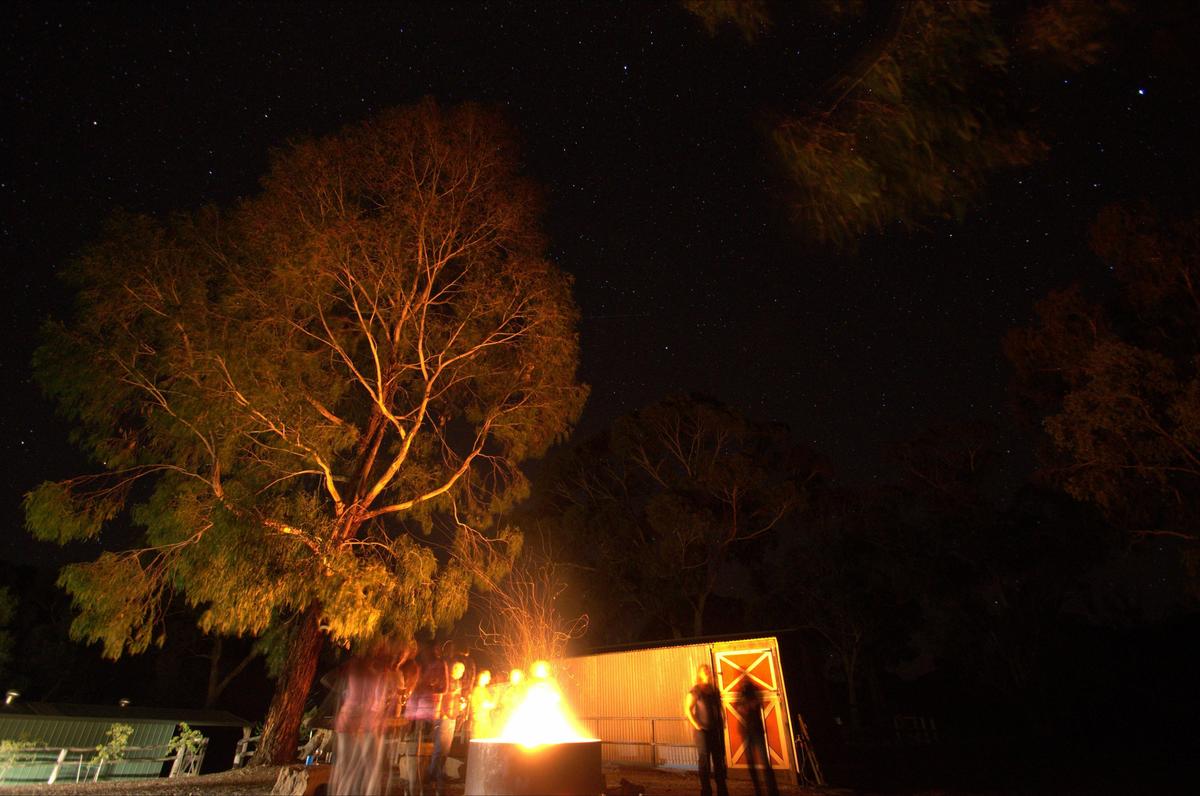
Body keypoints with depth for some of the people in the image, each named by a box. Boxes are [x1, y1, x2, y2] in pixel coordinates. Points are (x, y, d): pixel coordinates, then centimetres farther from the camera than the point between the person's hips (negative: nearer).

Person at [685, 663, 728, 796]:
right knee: (704, 761, 2)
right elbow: (687, 709, -13)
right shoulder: (695, 690, -11)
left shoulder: (713, 690, 7)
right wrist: (696, 725, -15)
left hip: (715, 730, 6)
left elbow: (718, 708, 15)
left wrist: (721, 724, 6)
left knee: (719, 759, 11)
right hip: (702, 731, -6)